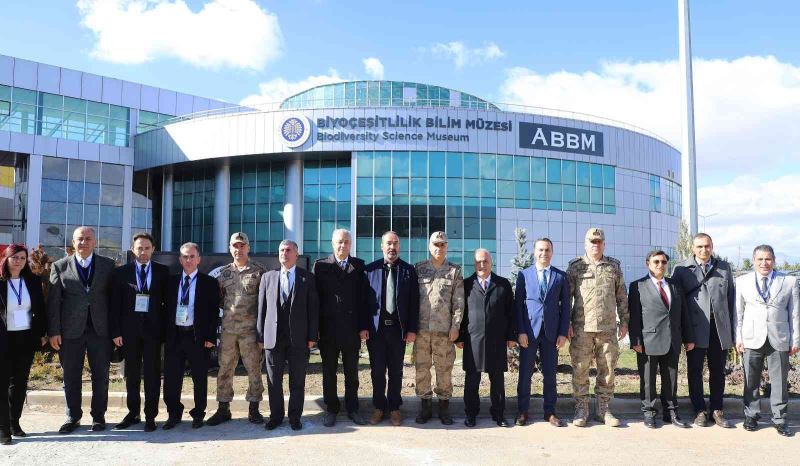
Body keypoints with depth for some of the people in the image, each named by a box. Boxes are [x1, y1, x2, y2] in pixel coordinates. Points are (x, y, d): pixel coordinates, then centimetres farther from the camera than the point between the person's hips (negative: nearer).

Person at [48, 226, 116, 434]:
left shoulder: (108, 265, 4)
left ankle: (98, 416, 20)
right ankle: (73, 417, 24)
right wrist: (54, 331, -5)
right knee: (71, 377, 10)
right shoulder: (60, 266, 4)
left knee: (101, 376, 7)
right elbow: (53, 301, 1)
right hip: (71, 331, 0)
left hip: (100, 329, 0)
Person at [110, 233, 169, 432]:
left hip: (153, 328, -1)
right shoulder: (121, 272, 4)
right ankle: (133, 413, 21)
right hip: (129, 329, 1)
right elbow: (115, 304, 2)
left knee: (152, 373, 2)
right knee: (131, 374, 10)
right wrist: (115, 331, -3)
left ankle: (150, 416, 9)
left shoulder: (163, 272, 3)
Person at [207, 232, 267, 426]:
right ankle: (223, 409, 19)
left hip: (250, 328, -3)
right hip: (228, 328, 4)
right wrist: (227, 306, 3)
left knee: (254, 368, 3)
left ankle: (254, 409, 14)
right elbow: (218, 299, 21)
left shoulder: (259, 271, 0)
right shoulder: (223, 272, 11)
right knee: (224, 368, 8)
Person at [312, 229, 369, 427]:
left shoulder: (358, 266, 3)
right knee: (329, 372, 9)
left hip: (351, 329, 1)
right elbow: (315, 297, -1)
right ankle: (331, 410, 21)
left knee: (352, 372, 10)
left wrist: (363, 326, -4)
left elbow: (363, 297, 1)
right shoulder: (321, 266, 1)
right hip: (328, 329, 0)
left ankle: (352, 409, 22)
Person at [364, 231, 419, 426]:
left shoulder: (408, 270, 2)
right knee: (377, 370, 7)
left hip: (398, 328, 0)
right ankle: (379, 408, 22)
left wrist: (412, 329, -4)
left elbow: (414, 302, 1)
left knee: (396, 371, 9)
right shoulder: (370, 269, 1)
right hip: (375, 328, 0)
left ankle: (394, 408, 21)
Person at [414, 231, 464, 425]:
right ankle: (426, 406, 17)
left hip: (444, 329, -1)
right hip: (421, 327, 1)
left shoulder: (455, 271, 6)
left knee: (444, 369, 3)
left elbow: (458, 302, 3)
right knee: (421, 368, 5)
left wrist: (455, 326, -5)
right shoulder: (418, 269, 9)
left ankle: (444, 406, 15)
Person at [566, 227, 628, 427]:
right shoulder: (575, 266, 4)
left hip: (608, 328, 2)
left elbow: (622, 296, 13)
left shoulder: (614, 266, 10)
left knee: (607, 370, 7)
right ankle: (581, 410, 12)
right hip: (581, 328, -2)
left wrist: (624, 321, 9)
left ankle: (603, 409, 19)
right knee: (580, 370, 1)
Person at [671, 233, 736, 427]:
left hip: (720, 328, 2)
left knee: (718, 371, 9)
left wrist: (732, 329, 6)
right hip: (696, 328, -2)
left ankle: (716, 410, 20)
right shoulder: (682, 269, 1)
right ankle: (700, 411, 16)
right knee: (695, 371, 5)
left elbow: (731, 298, 10)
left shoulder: (724, 267, 9)